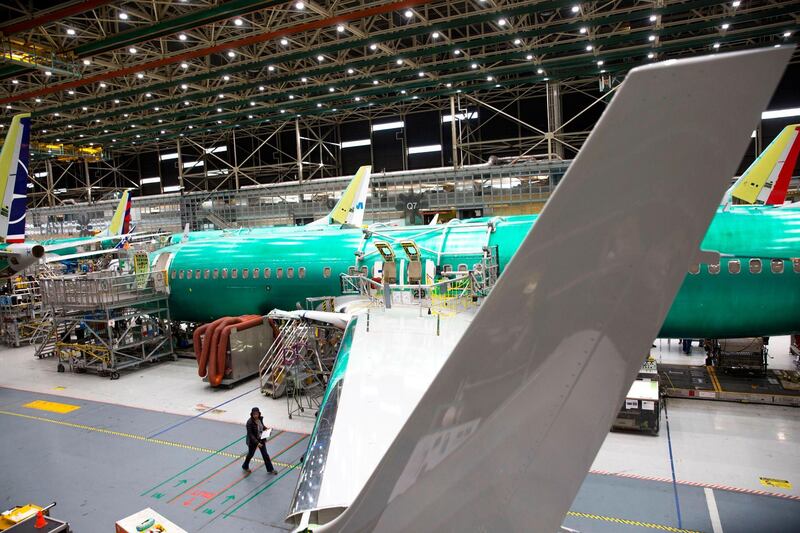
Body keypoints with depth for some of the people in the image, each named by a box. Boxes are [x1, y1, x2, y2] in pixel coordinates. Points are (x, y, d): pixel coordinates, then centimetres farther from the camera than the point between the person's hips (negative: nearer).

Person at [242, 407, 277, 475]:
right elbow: (250, 434, -26)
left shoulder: (260, 419, -9)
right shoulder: (250, 422, -27)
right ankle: (245, 467, 46)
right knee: (250, 454, 18)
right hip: (253, 441, -5)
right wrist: (257, 443, -30)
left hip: (261, 439, 5)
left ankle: (270, 469, 23)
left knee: (265, 454, 10)